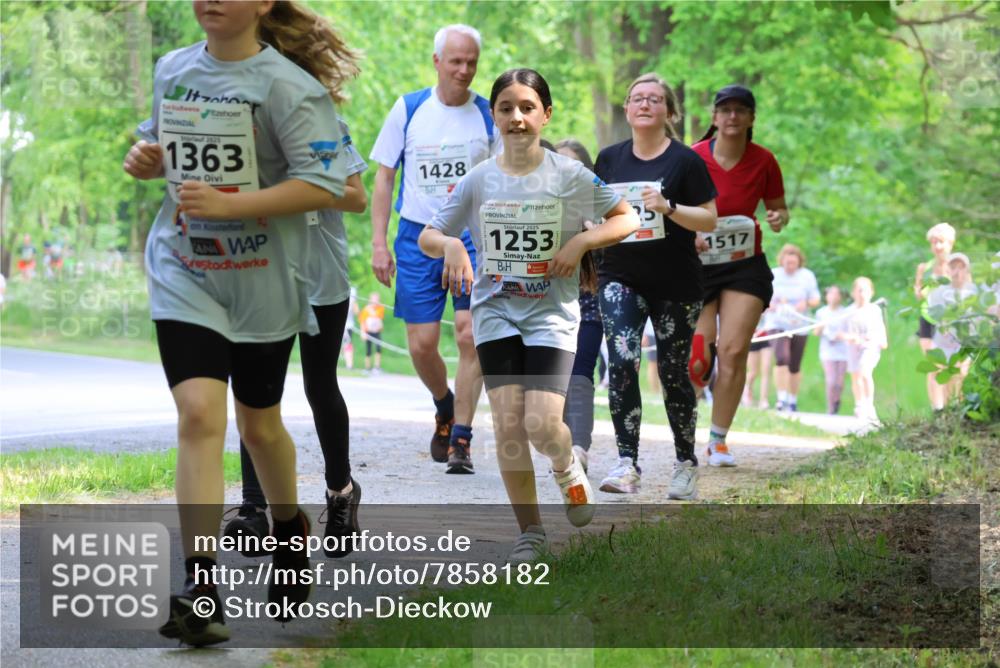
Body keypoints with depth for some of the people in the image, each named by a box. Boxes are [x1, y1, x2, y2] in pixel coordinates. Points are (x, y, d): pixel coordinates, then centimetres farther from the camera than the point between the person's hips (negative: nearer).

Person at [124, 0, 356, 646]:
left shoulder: (286, 85, -12)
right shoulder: (172, 70, 5)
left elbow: (323, 185, -19)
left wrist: (228, 205, -27)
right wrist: (145, 159, -1)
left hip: (263, 282, -2)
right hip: (185, 275, 2)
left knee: (260, 424, 14)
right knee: (200, 413, -16)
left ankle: (290, 529, 45)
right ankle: (201, 587, -19)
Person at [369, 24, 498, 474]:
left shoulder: (489, 115, 2)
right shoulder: (408, 110, 2)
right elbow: (384, 178, 6)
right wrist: (379, 242, -1)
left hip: (473, 237, -1)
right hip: (418, 237, 1)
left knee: (470, 335, -13)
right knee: (421, 345, 1)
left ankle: (460, 438, -6)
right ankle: (445, 407, 31)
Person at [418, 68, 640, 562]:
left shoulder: (569, 175, -5)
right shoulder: (478, 180, 0)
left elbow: (627, 219, 4)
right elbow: (427, 237, 7)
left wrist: (580, 242, -12)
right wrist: (450, 244, -16)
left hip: (552, 312, -2)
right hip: (496, 311, 2)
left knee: (542, 425, -15)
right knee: (508, 424, -5)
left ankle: (567, 466, 22)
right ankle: (530, 530, 9)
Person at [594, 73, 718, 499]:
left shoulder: (685, 160, -5)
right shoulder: (610, 159, 7)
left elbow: (710, 220, -7)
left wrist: (669, 207, -21)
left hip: (676, 286, -2)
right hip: (621, 279, 2)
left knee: (673, 373, 6)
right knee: (622, 363, -16)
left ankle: (686, 464, 24)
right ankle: (627, 464, -17)